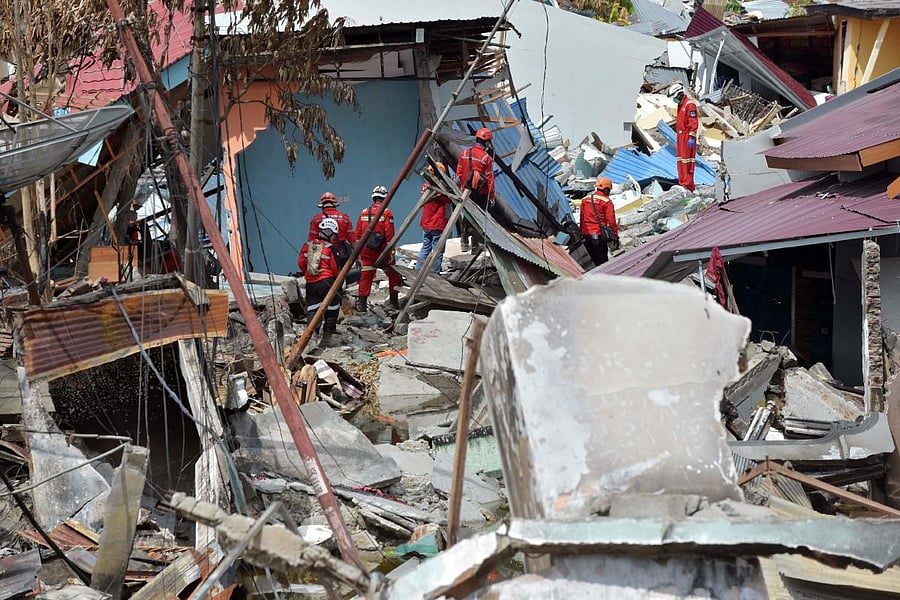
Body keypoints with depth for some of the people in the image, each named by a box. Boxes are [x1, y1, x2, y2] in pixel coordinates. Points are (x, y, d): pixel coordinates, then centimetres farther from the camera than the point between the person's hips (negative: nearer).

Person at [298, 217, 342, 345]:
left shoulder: (307, 246, 5)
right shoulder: (330, 248, -9)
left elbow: (300, 263, 8)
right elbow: (335, 268, -8)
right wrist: (337, 277, 14)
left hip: (310, 282, 4)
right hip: (326, 281, -4)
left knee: (311, 310, 6)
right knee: (332, 308, 10)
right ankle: (328, 335, 11)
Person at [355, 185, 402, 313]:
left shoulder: (364, 213, 7)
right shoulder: (386, 213, -7)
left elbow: (358, 235, 9)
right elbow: (389, 235, -12)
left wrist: (358, 252, 15)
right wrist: (392, 252, -9)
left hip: (367, 251, 4)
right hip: (382, 252, -4)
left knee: (366, 276, 6)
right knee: (393, 275, 12)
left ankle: (361, 303, 3)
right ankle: (394, 301, 14)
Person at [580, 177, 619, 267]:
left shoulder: (585, 200, 9)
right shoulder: (606, 201, -8)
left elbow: (582, 219, 14)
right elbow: (611, 221, -10)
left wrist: (582, 234, 22)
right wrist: (615, 236, -3)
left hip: (586, 236, 6)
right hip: (599, 235, -6)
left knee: (593, 260, 14)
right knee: (602, 262, -1)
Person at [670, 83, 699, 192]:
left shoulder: (689, 104, -12)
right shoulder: (680, 105, 18)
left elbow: (694, 122, -17)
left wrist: (692, 137, -20)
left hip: (687, 136, -10)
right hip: (680, 135, 10)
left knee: (687, 160, -10)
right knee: (680, 160, 11)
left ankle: (688, 185, -10)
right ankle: (682, 183, 15)